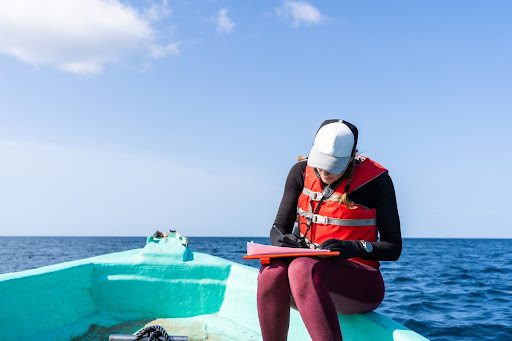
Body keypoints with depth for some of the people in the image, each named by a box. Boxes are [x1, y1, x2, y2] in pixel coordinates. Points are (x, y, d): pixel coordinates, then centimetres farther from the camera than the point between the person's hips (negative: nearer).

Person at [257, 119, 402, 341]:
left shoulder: (375, 179, -5)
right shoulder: (301, 173, 5)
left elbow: (393, 248, -4)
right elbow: (278, 228, 10)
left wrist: (354, 248, -23)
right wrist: (283, 241, -14)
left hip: (359, 283, -3)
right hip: (310, 272, 4)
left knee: (302, 268, -36)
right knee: (271, 271, -32)